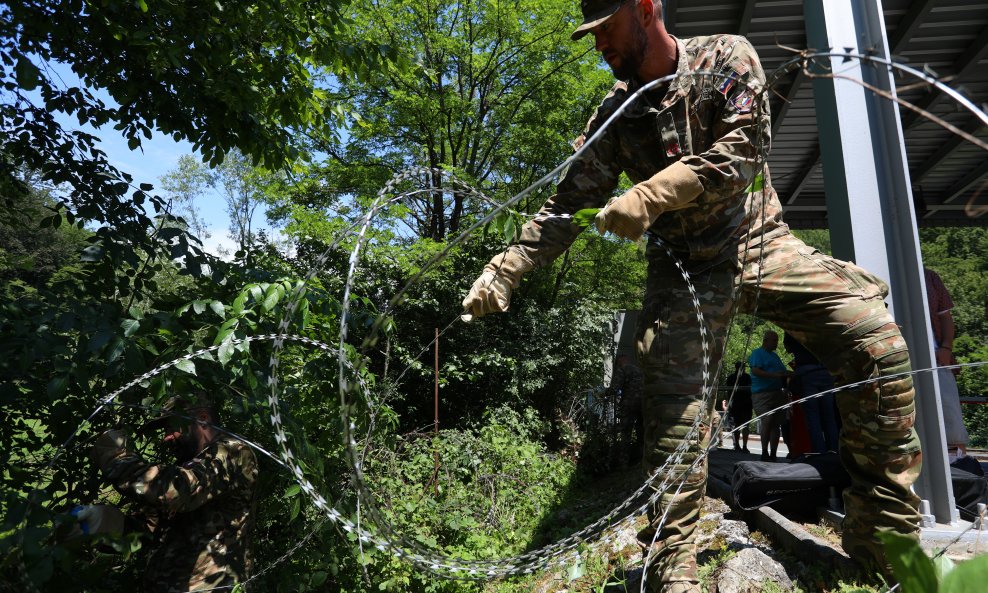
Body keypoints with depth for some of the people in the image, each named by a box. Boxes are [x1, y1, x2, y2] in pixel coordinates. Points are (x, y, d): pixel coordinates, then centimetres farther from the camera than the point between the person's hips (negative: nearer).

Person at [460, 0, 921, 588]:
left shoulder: (727, 57, 0)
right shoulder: (614, 114, 3)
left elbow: (741, 153, -16)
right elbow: (566, 206, 0)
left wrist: (651, 194, -29)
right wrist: (505, 269, -10)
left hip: (760, 242, 0)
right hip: (684, 267, 1)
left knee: (876, 340, -18)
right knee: (675, 413, -12)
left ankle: (886, 539, -2)